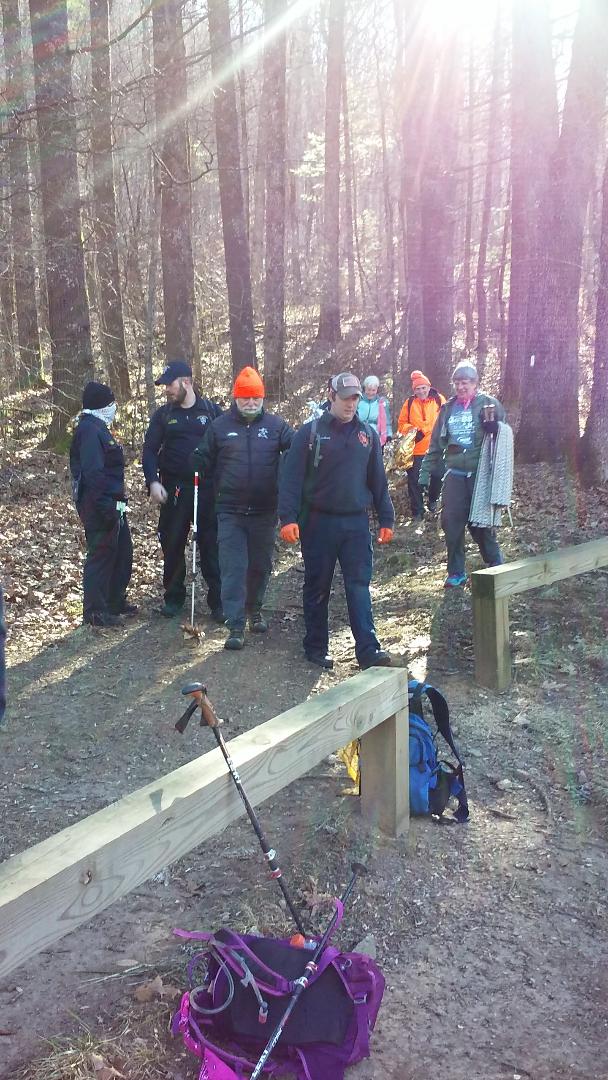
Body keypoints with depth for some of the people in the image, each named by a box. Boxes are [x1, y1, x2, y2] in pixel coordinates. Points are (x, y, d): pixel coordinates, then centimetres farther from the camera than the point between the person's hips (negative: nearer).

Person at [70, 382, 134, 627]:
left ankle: (116, 602, 30)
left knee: (122, 553, 18)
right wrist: (106, 507, -26)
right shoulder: (90, 430, -17)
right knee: (100, 555, -3)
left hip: (112, 504, 11)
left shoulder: (98, 427, 16)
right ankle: (95, 612, 6)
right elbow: (93, 473, -25)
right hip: (100, 506, -11)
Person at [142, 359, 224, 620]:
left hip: (208, 489, -2)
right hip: (174, 490, 2)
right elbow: (149, 450, 4)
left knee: (211, 546, 1)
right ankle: (173, 598, 22)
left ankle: (218, 601, 9)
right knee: (172, 545, 8)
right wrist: (153, 481, -12)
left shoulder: (212, 410, 2)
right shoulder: (163, 415, 6)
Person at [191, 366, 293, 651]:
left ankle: (254, 610, 37)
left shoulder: (275, 425, 2)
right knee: (233, 568, -4)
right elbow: (205, 462, 9)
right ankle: (236, 626, 0)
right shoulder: (219, 426, 3)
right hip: (230, 512, -1)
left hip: (264, 511, 1)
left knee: (261, 565, 15)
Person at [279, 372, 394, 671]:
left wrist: (386, 520, 10)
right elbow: (292, 477, -8)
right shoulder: (310, 432, -4)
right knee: (317, 587, 8)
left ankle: (368, 649, -1)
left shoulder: (367, 434, 9)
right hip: (318, 522, -2)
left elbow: (378, 480, 12)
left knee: (359, 585, -1)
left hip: (356, 522, 3)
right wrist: (288, 518, -17)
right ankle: (315, 647, 19)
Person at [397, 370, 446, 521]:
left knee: (437, 477, 10)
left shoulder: (439, 399, -1)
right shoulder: (409, 402, 2)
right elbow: (401, 423, 6)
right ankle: (417, 511, 15)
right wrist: (410, 429, -15)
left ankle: (433, 500, 39)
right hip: (415, 449, 0)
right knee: (414, 480, 2)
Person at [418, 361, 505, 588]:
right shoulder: (448, 408, 10)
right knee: (451, 523, 0)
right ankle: (456, 572, 13)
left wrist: (495, 429, -20)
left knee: (481, 523, 2)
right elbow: (435, 444, 13)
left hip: (481, 473, -3)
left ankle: (496, 567, 22)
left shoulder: (489, 404, 0)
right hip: (455, 474, 3)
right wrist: (425, 473, 8)